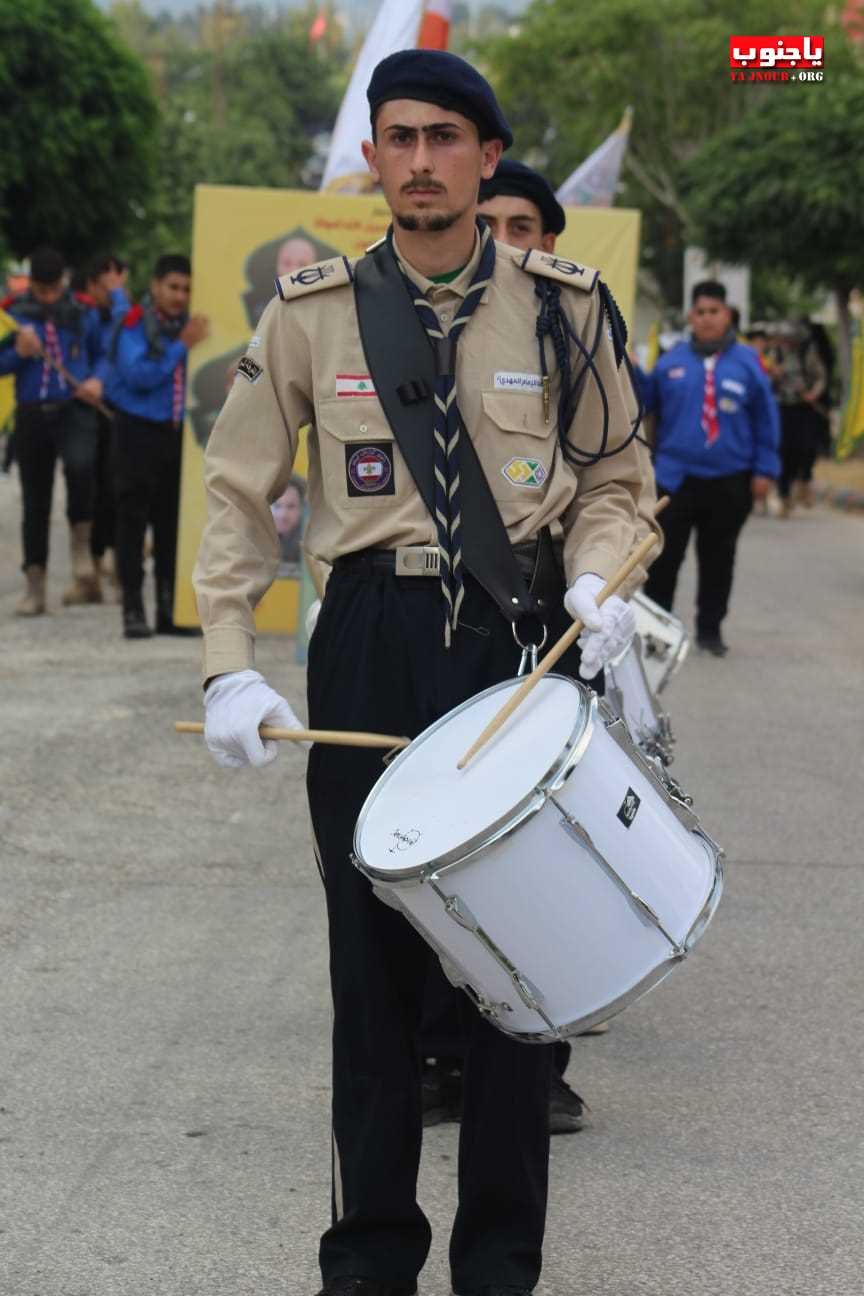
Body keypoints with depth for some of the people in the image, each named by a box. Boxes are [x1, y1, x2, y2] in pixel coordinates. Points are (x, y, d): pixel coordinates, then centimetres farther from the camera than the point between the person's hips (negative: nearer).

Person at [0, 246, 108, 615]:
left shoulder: (83, 313, 5)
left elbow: (103, 354, 16)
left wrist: (97, 379, -3)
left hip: (75, 410, -1)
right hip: (32, 414, 1)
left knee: (80, 466, -32)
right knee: (35, 499, 7)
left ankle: (80, 543, -10)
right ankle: (34, 587, 14)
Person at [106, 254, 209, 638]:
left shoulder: (190, 326, 8)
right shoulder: (134, 326, -5)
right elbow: (139, 375, -16)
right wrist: (181, 346, -17)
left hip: (178, 433, 4)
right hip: (138, 432, -4)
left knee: (173, 521, 6)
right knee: (133, 518, -2)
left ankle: (170, 608, 13)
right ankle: (133, 609, 0)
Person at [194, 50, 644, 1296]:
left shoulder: (564, 307, 1)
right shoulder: (313, 312, 1)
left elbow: (610, 479, 11)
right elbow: (240, 492, 5)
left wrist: (594, 581, -9)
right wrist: (230, 667, -3)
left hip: (521, 637, 0)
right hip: (372, 643, 0)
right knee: (373, 953, 6)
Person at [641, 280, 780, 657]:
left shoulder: (747, 361, 0)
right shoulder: (671, 361, 2)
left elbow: (765, 417, 4)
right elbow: (644, 402, 10)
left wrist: (764, 469, 1)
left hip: (729, 482, 0)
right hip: (676, 477, 0)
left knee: (718, 558, 10)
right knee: (665, 556, 2)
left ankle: (710, 628, 22)